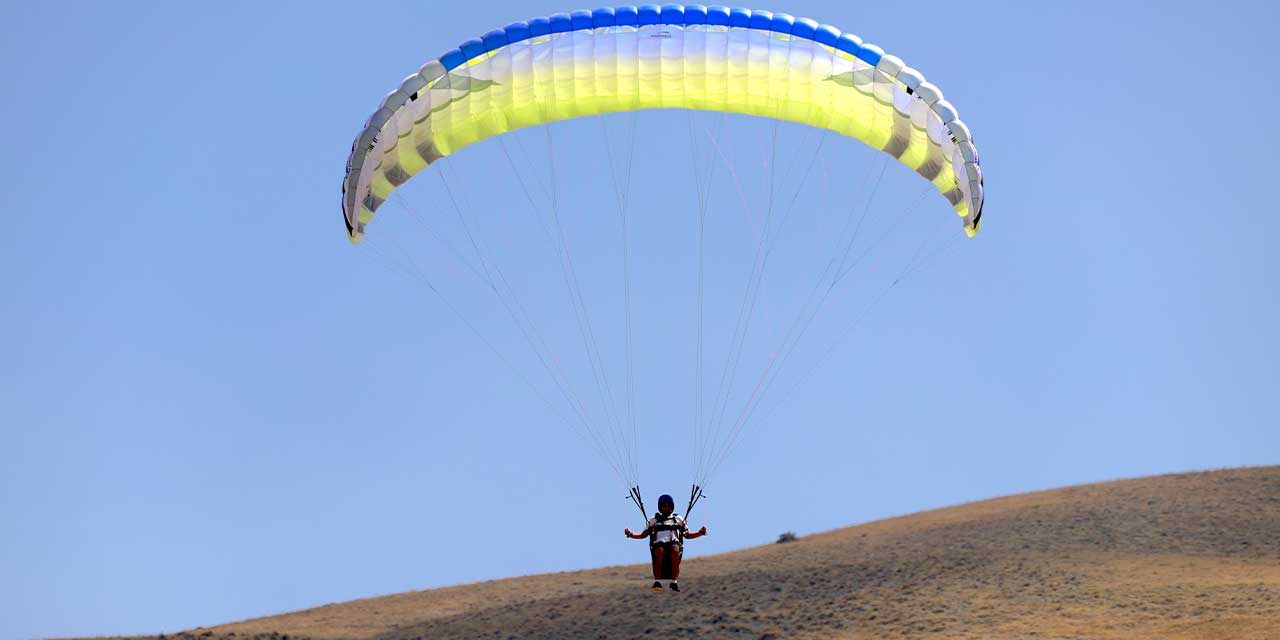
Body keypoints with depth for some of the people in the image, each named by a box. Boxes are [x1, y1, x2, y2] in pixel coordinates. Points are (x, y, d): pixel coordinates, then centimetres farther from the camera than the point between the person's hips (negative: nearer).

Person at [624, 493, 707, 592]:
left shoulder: (679, 519, 28)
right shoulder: (653, 520, 27)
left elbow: (687, 535, 26)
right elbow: (643, 535, 25)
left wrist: (700, 533, 9)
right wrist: (630, 535, 7)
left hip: (675, 543, 0)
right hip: (659, 544, 0)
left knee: (675, 550, -37)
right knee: (660, 551, -38)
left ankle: (674, 582, -41)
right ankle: (657, 581, -42)